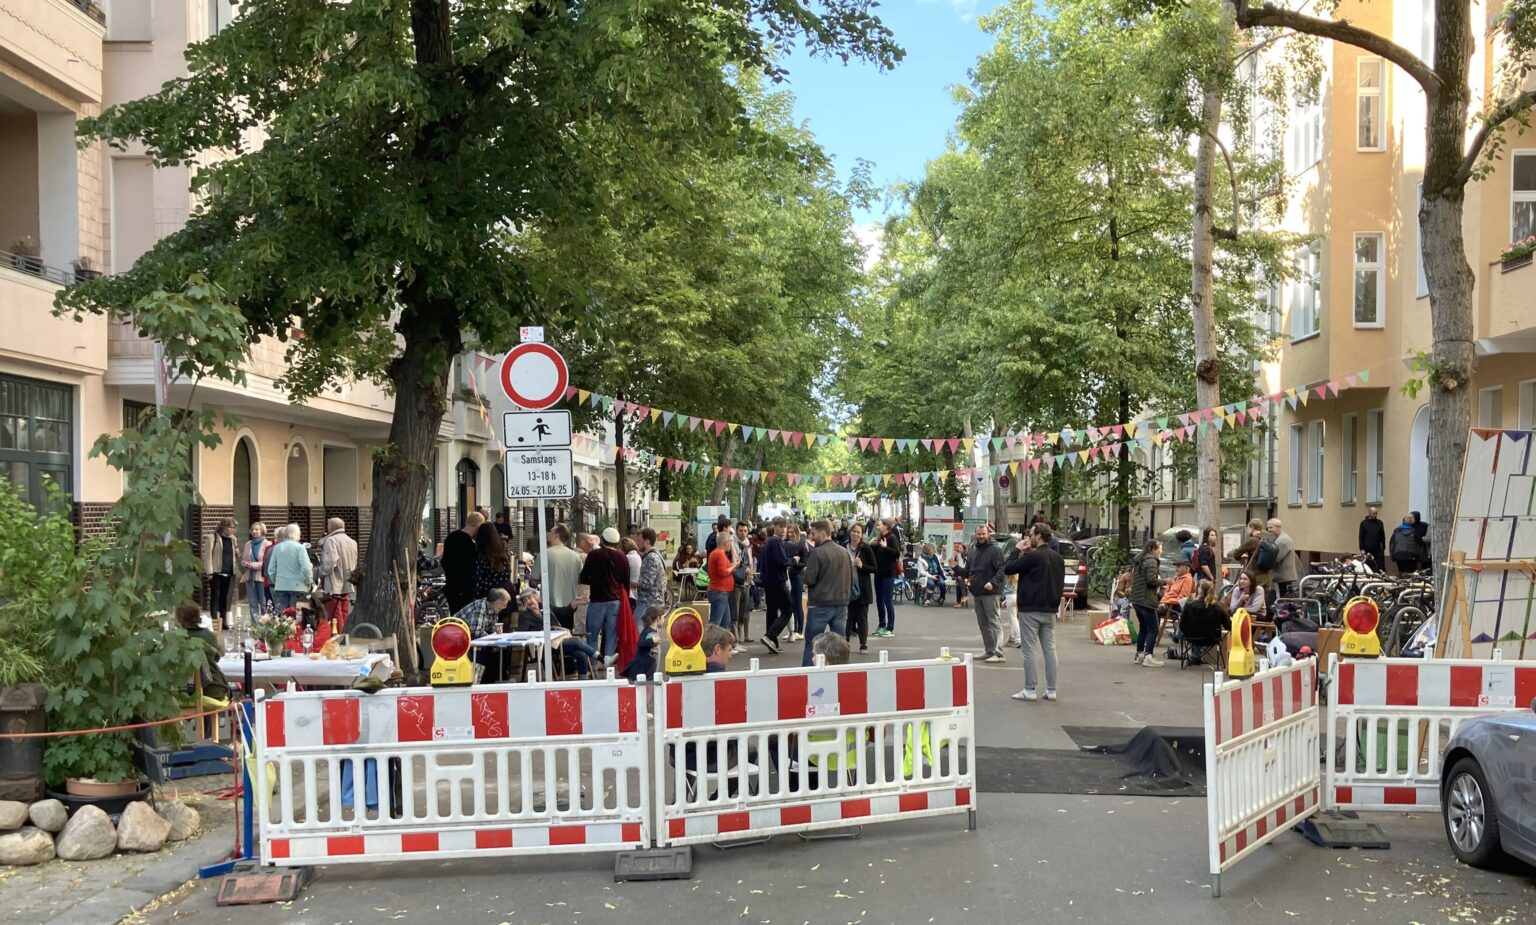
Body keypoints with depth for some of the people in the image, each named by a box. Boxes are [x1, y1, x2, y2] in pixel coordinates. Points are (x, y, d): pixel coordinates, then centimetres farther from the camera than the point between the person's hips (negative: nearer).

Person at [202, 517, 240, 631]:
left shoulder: (233, 539, 17)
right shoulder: (212, 538, -2)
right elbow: (207, 555, -7)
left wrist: (237, 572, 13)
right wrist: (209, 572, -13)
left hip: (229, 574, 5)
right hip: (216, 573, -5)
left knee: (225, 598, 7)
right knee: (215, 597, -4)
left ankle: (223, 622, 11)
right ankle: (214, 621, -4)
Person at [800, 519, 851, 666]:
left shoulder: (817, 553, -13)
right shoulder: (844, 552, 5)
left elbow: (809, 579, -16)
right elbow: (851, 578, 11)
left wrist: (804, 574, 5)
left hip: (820, 604, -5)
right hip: (841, 604, 5)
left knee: (811, 643, 4)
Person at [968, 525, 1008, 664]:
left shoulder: (995, 550, -7)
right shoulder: (974, 550, 16)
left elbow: (1001, 569, -16)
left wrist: (993, 582, -27)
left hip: (990, 592, -8)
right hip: (976, 592, 8)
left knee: (994, 622, -9)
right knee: (982, 624, 13)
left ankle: (998, 653, -11)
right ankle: (988, 651, 21)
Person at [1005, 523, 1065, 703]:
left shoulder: (1032, 557, -15)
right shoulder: (1058, 558, 10)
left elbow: (1008, 569, -9)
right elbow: (1060, 581, 18)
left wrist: (1018, 551, 0)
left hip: (1030, 609, -7)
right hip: (1050, 609, 7)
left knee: (1029, 650, -1)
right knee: (1050, 649, 8)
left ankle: (1031, 690, -1)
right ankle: (1051, 690, 10)